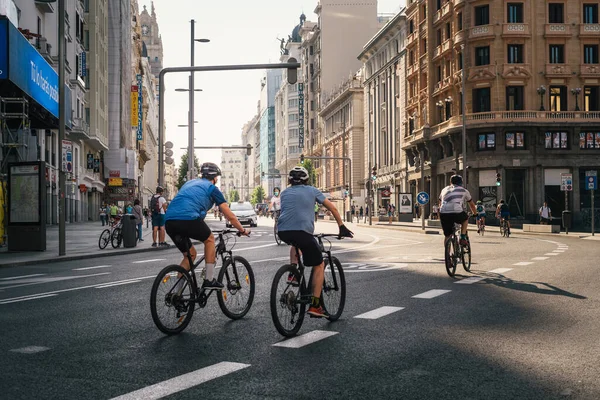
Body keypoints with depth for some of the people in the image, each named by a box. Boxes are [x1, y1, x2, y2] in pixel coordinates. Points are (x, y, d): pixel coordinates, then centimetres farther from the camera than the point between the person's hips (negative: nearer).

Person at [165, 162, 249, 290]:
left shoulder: (190, 183, 33)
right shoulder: (212, 188, 14)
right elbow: (230, 216, 14)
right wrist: (243, 230, 28)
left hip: (169, 222, 6)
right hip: (188, 218, -6)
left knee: (190, 255, 23)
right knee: (209, 239, 21)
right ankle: (209, 280, 14)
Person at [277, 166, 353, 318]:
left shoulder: (285, 193, 24)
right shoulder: (312, 190, 18)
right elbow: (332, 208, 20)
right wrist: (342, 226, 29)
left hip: (283, 231, 4)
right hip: (303, 231, -4)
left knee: (296, 243, 40)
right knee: (319, 266, 13)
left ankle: (293, 274, 19)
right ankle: (315, 305, 4)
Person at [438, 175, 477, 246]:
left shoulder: (444, 190, 29)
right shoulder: (464, 190, 24)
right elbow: (472, 205, 37)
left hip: (443, 214, 2)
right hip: (457, 213, -2)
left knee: (447, 236, 15)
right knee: (465, 218, 31)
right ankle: (463, 238, 21)